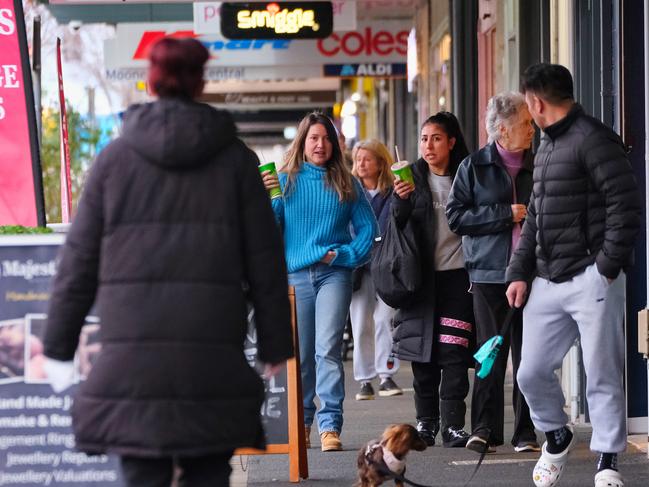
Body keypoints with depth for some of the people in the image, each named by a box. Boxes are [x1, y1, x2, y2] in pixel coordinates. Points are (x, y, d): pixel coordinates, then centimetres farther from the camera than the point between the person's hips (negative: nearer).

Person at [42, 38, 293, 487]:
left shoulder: (115, 158, 5)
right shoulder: (236, 159, 6)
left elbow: (80, 259, 6)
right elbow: (265, 260, 5)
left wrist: (59, 344, 12)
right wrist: (275, 344, 12)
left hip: (132, 355, 0)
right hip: (212, 356, 0)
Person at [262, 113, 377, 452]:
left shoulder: (346, 183, 8)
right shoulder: (285, 180, 7)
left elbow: (367, 226, 10)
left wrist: (346, 254, -4)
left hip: (334, 273, -1)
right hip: (295, 274, 1)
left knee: (327, 349, -12)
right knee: (300, 354, 5)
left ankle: (330, 425, -14)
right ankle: (301, 422, 19)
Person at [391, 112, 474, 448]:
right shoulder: (413, 177, 4)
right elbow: (394, 225, -3)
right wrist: (401, 200, -24)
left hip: (457, 274, -1)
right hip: (422, 277, 1)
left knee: (453, 353, -7)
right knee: (424, 354, 4)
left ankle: (453, 424, -5)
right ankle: (426, 421, 12)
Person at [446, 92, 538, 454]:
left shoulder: (537, 168, 11)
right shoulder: (474, 167, 4)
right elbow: (456, 217, -2)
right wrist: (506, 215, -9)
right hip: (489, 274, -2)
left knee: (528, 355, 0)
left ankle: (526, 431, 6)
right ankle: (486, 429, 4)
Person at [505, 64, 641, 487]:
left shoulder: (592, 139, -10)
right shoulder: (547, 147, 19)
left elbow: (626, 205, -16)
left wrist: (607, 265, -15)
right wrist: (520, 272, 15)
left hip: (590, 279, -9)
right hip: (548, 282, 9)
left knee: (603, 376, -2)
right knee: (532, 373, 9)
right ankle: (557, 437, 32)